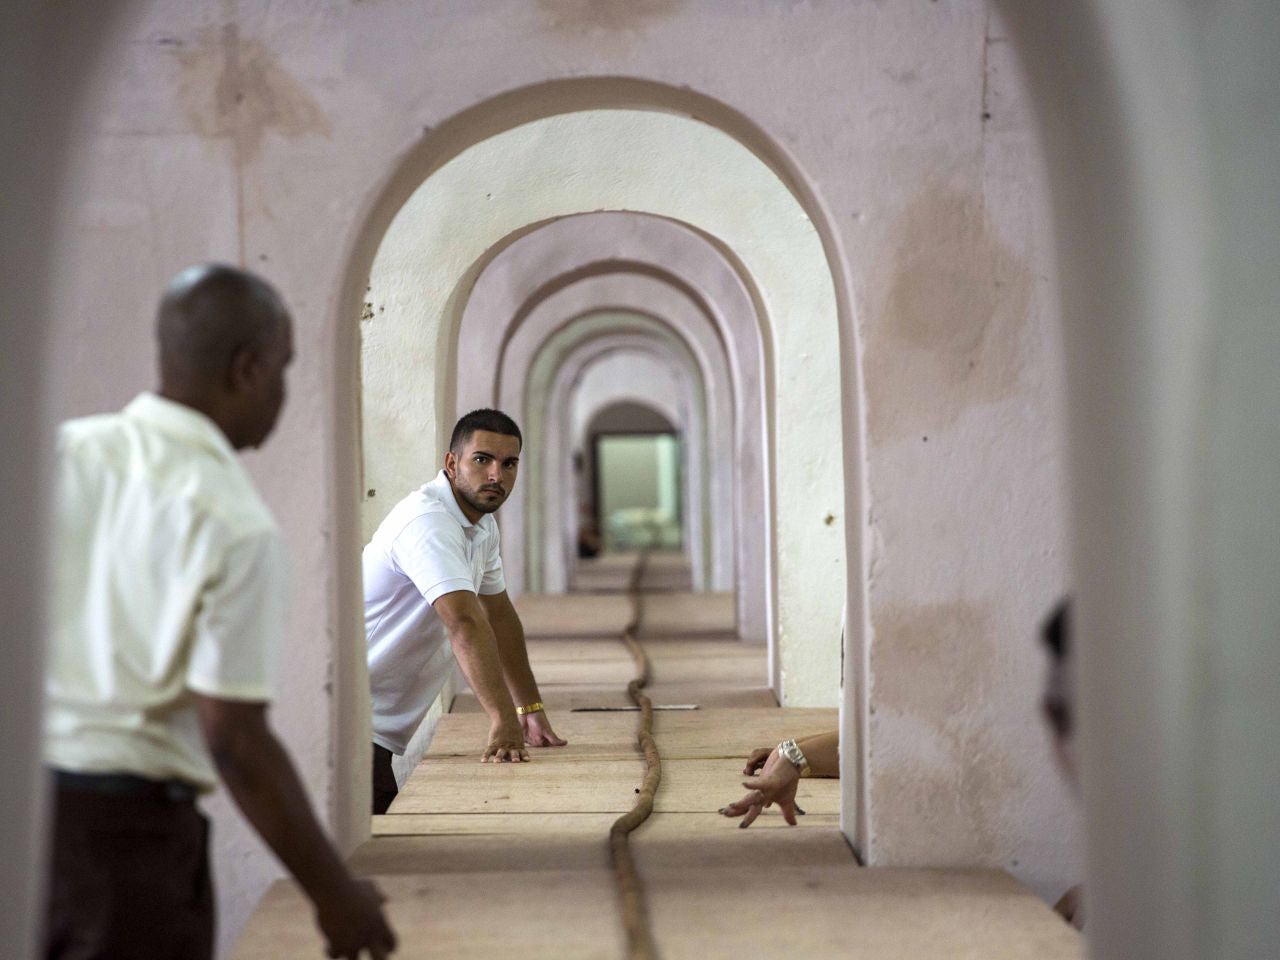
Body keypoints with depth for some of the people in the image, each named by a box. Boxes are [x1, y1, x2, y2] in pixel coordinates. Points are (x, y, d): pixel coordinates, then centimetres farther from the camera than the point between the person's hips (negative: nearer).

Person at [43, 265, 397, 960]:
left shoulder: (63, 450, 1)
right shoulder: (233, 523, -14)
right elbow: (234, 738, -15)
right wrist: (335, 894, -5)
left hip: (25, 796, 5)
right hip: (130, 825, -5)